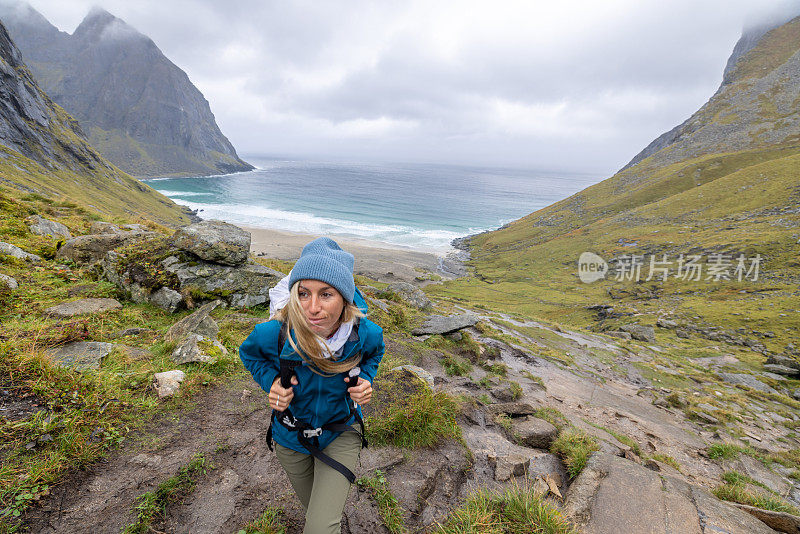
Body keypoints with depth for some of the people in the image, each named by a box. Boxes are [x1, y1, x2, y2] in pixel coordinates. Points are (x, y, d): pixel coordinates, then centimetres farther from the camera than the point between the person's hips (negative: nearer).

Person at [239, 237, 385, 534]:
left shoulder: (365, 334, -28)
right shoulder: (274, 334, -31)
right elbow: (249, 354, -5)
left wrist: (366, 380, -19)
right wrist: (270, 380, -23)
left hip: (341, 433, -1)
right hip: (290, 437, 2)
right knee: (311, 502, 28)